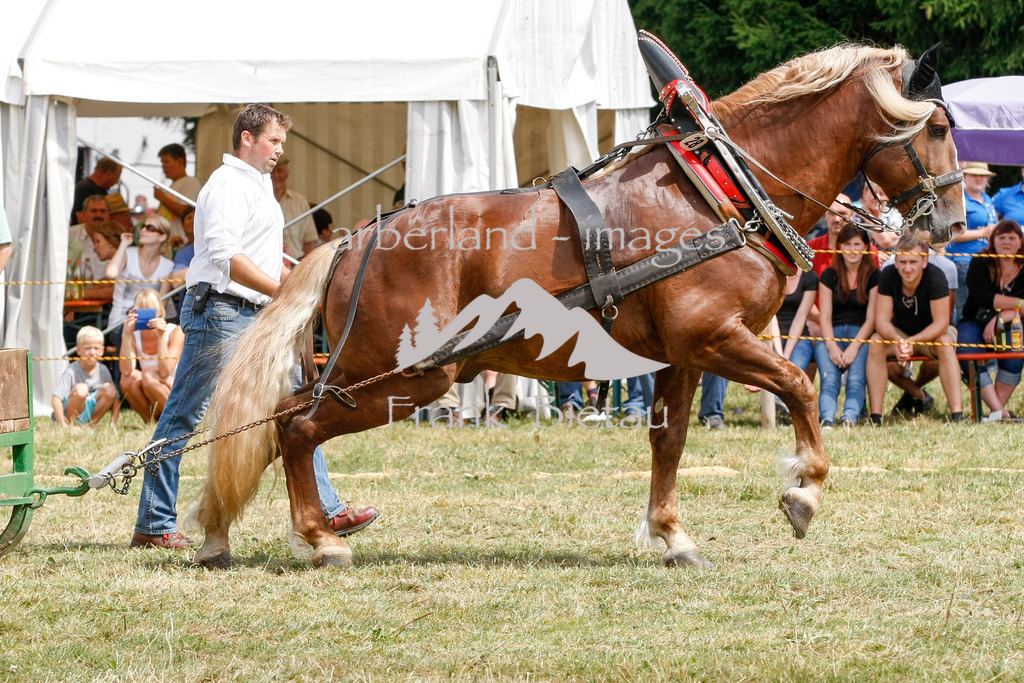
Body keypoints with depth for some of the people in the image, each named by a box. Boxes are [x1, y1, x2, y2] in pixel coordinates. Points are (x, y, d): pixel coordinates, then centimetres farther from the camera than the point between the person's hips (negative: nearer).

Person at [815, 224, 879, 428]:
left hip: (861, 336, -1)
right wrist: (832, 347, -11)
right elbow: (825, 316, 7)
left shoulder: (874, 277, 8)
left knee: (856, 381, -31)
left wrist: (854, 347, -14)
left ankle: (850, 418, -55)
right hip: (832, 336, 1)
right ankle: (827, 419, -53)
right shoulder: (829, 275, 14)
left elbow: (871, 318, 2)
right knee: (829, 380, -29)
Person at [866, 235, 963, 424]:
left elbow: (941, 324, -29)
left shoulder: (935, 277, -26)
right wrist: (897, 341, -44)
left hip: (932, 334, -2)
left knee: (945, 342, -35)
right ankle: (875, 415, -24)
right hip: (900, 334, 2)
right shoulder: (888, 277, -18)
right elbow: (881, 320, -22)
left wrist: (912, 342, -45)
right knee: (876, 342, -26)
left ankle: (957, 413, -38)